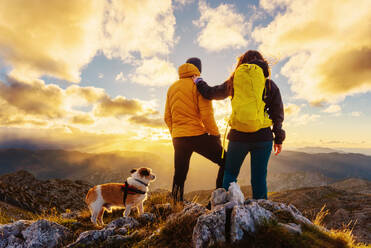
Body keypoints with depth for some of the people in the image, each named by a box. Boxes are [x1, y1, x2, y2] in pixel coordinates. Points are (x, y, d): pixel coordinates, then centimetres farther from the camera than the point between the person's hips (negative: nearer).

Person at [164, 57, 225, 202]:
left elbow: (167, 117, 16)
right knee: (226, 163, 6)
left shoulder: (172, 88, 16)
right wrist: (215, 134, -4)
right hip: (198, 136, -6)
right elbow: (206, 114, -13)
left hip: (178, 138, 6)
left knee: (179, 175, 16)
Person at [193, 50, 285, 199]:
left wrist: (199, 82, 30)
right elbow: (277, 114, 5)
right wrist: (278, 139, 12)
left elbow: (210, 93, 12)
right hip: (262, 138, 1)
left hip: (238, 137, 0)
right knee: (259, 178, 10)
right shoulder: (270, 85, 6)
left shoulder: (234, 83, 4)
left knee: (230, 174, 16)